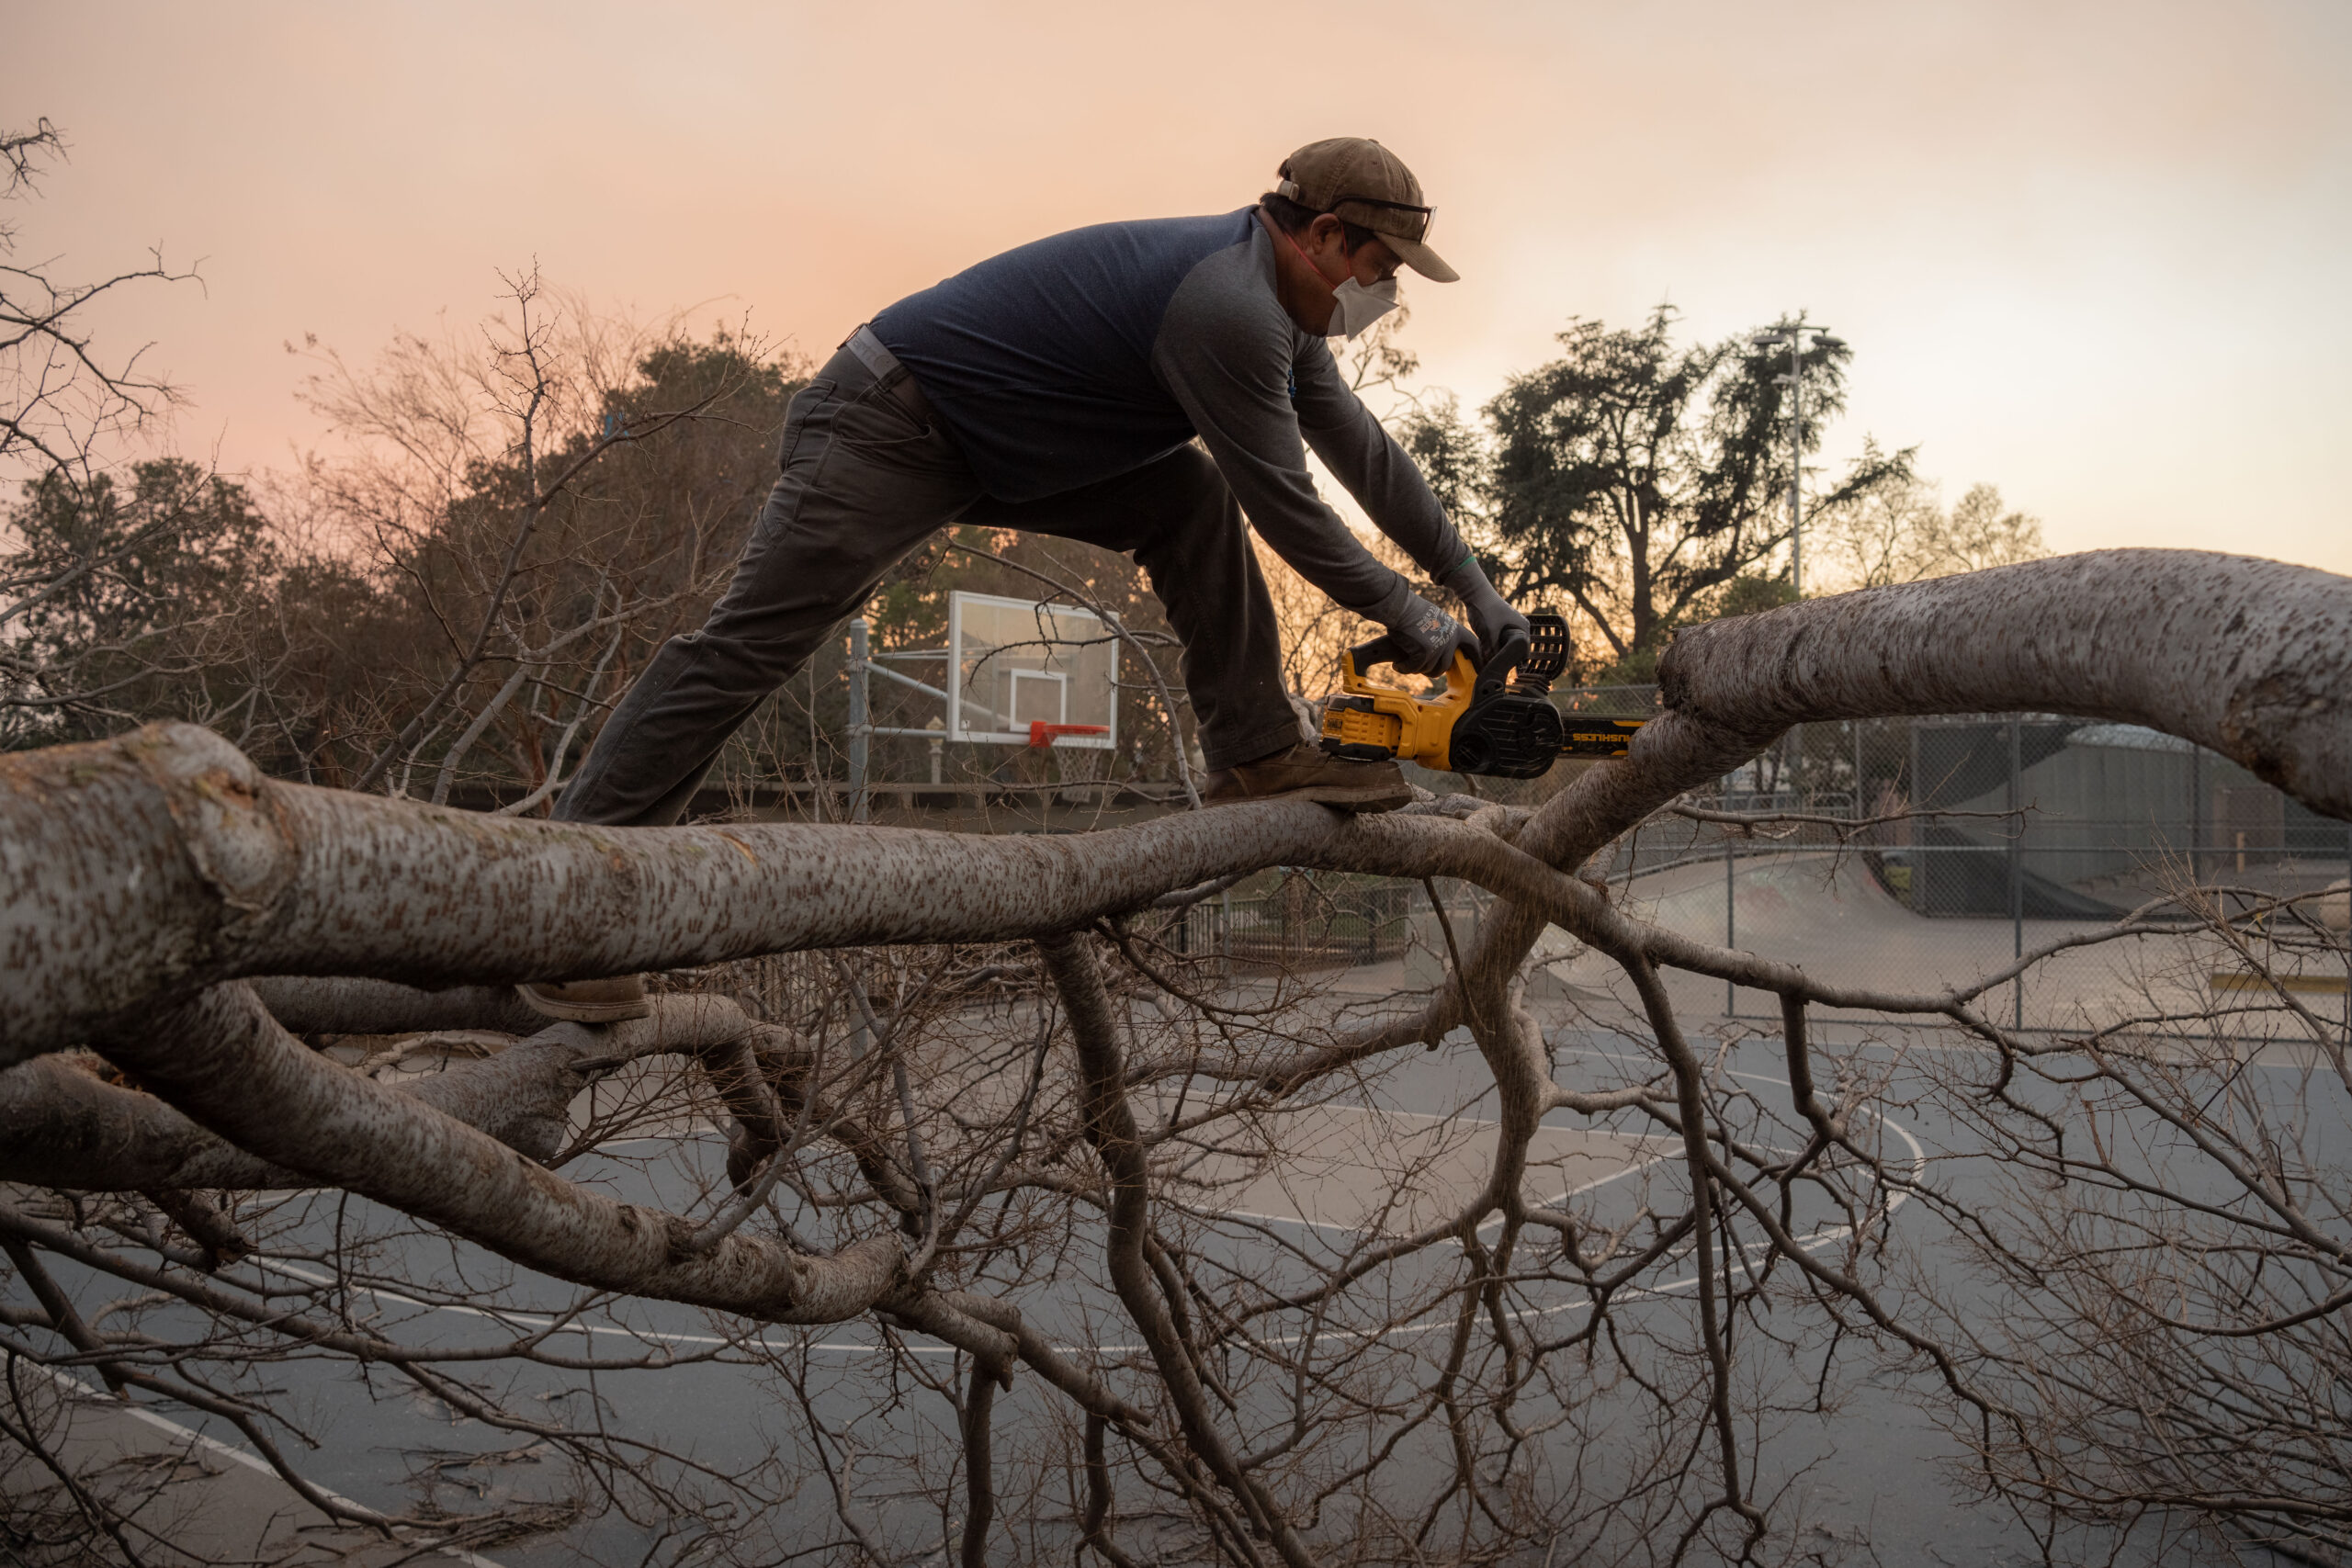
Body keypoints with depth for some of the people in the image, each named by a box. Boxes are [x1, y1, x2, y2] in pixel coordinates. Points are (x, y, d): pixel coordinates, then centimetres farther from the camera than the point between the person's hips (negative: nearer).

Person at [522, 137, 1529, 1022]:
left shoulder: (1279, 302, 7)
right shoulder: (1226, 305, -25)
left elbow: (1360, 448, 13)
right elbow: (1284, 506, -19)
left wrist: (1473, 585, 14)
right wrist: (1406, 617, -5)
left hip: (1004, 447, 10)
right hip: (888, 430, -10)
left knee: (1191, 498, 0)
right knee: (748, 642, -13)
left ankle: (1254, 755, 1)